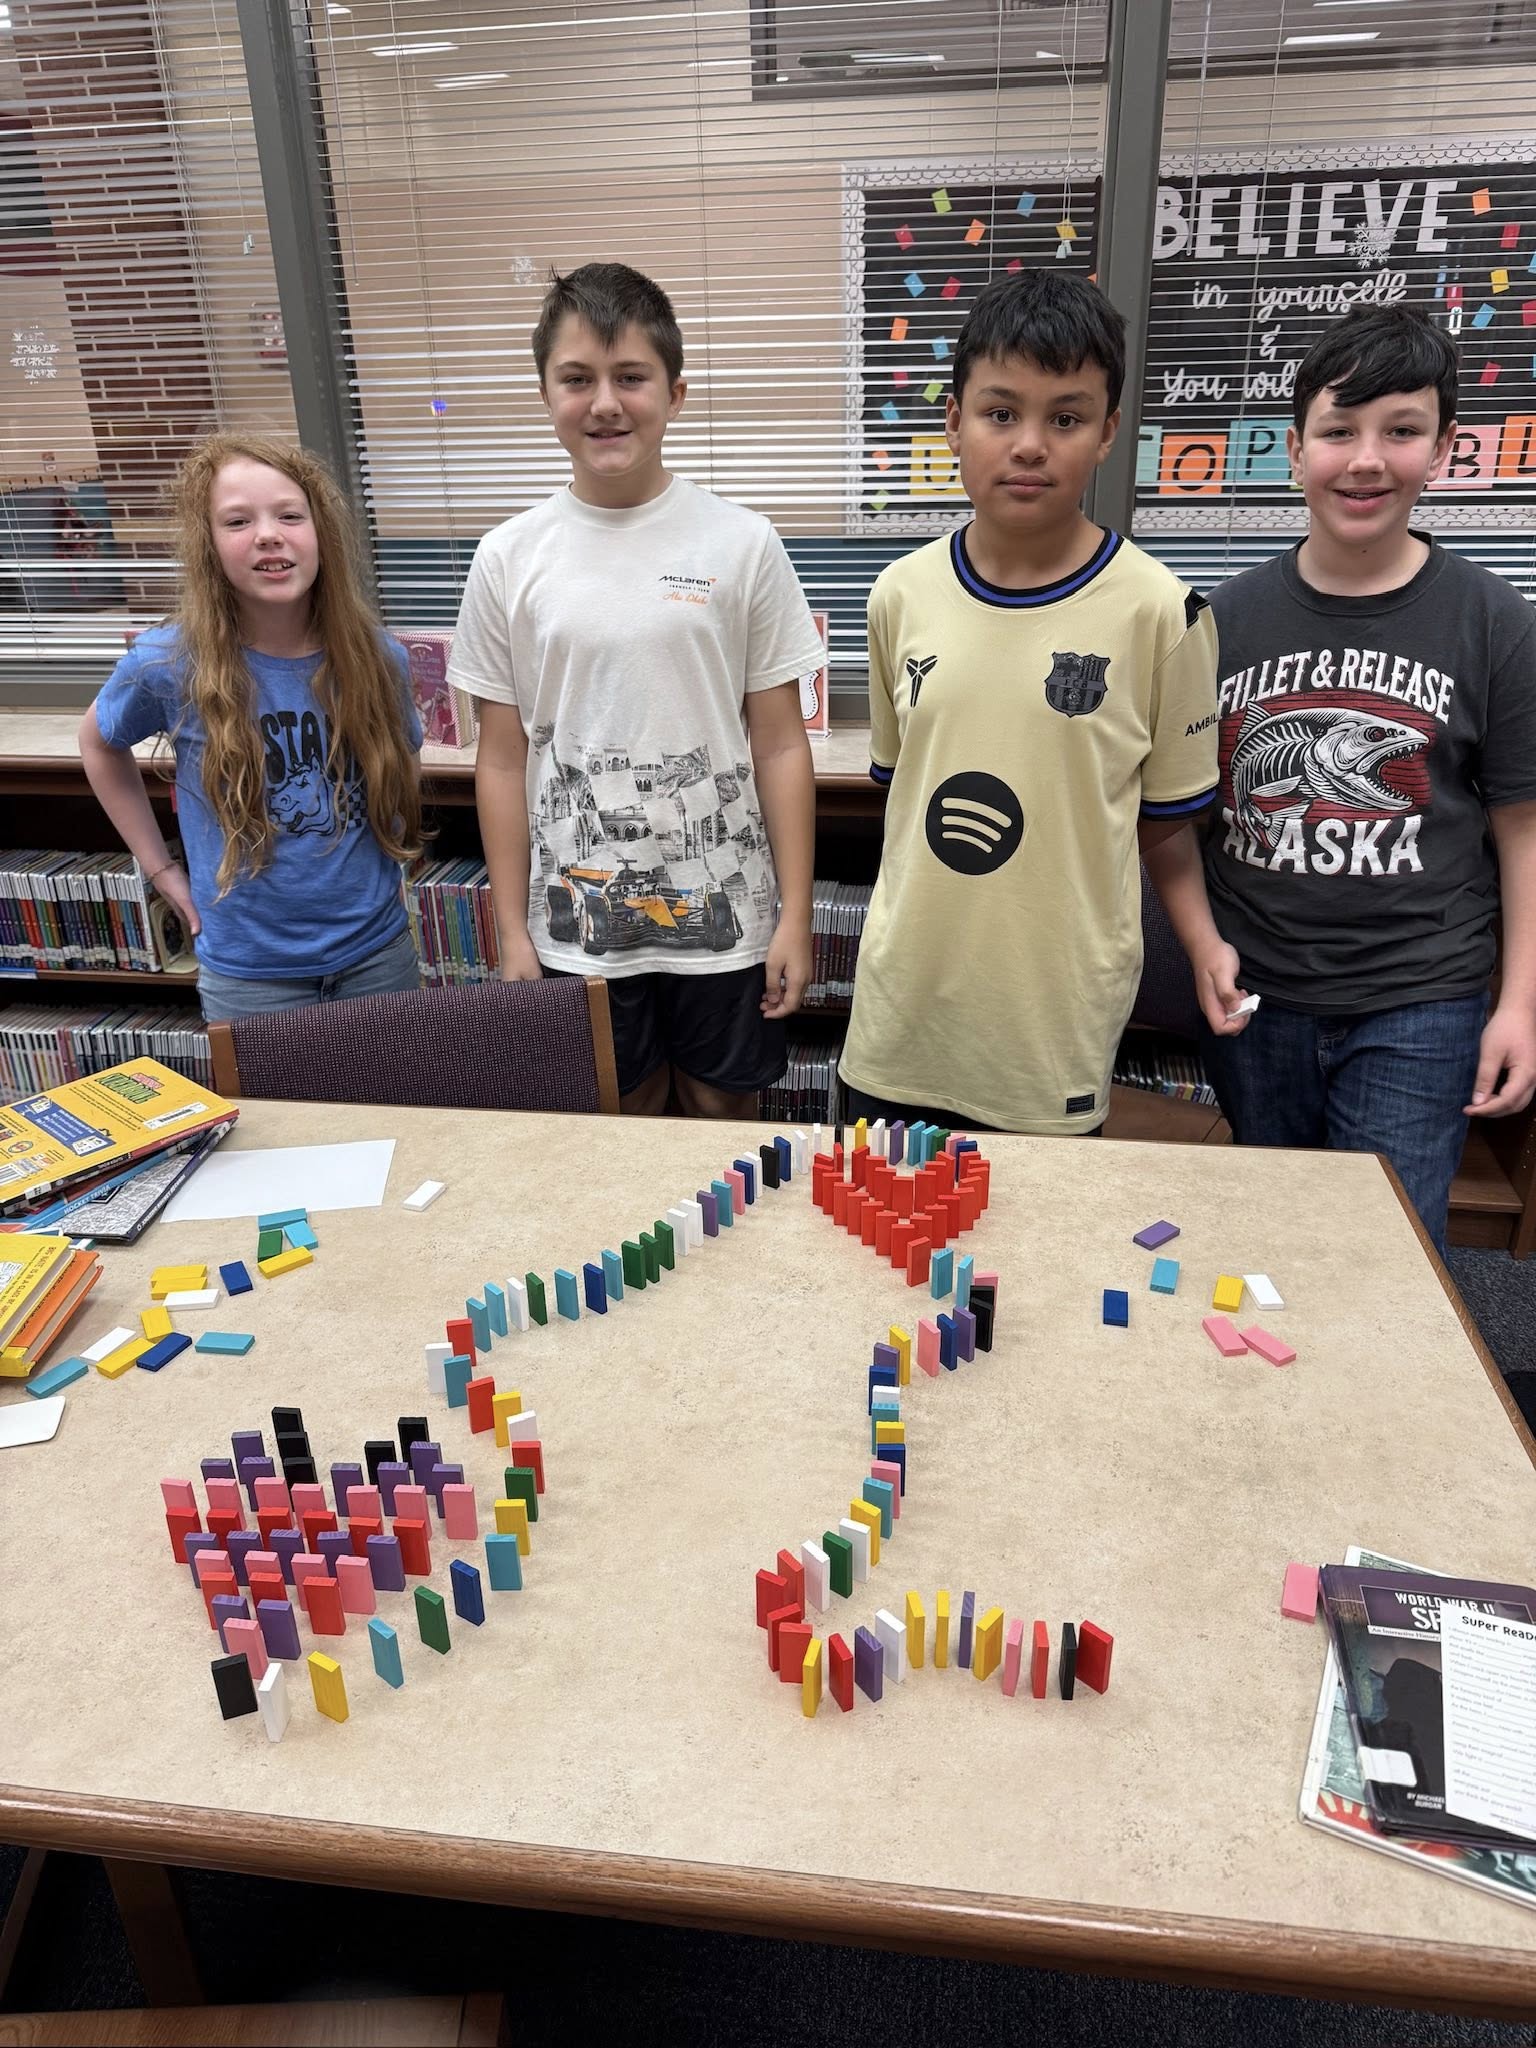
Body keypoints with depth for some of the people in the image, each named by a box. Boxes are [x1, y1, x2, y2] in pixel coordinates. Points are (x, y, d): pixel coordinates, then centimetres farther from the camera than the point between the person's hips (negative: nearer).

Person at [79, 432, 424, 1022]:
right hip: (249, 970, -2)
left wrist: (387, 866, 3)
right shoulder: (170, 665, -13)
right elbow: (99, 741, 8)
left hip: (377, 952, 2)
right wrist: (160, 867, 4)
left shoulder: (377, 659, -7)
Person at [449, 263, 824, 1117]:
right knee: (623, 1121, 17)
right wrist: (512, 931, 2)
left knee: (725, 1111, 16)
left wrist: (795, 916, -5)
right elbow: (503, 759, 2)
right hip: (577, 923, 1)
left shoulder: (743, 544, -6)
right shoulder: (509, 560, -2)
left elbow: (781, 745, -4)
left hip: (722, 915, -1)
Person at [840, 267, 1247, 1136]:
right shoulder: (902, 595, 2)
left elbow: (1164, 814, 1)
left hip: (1060, 1019, -3)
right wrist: (914, 918, 11)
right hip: (905, 1008, 3)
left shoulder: (1159, 610, -7)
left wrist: (1204, 942, -10)